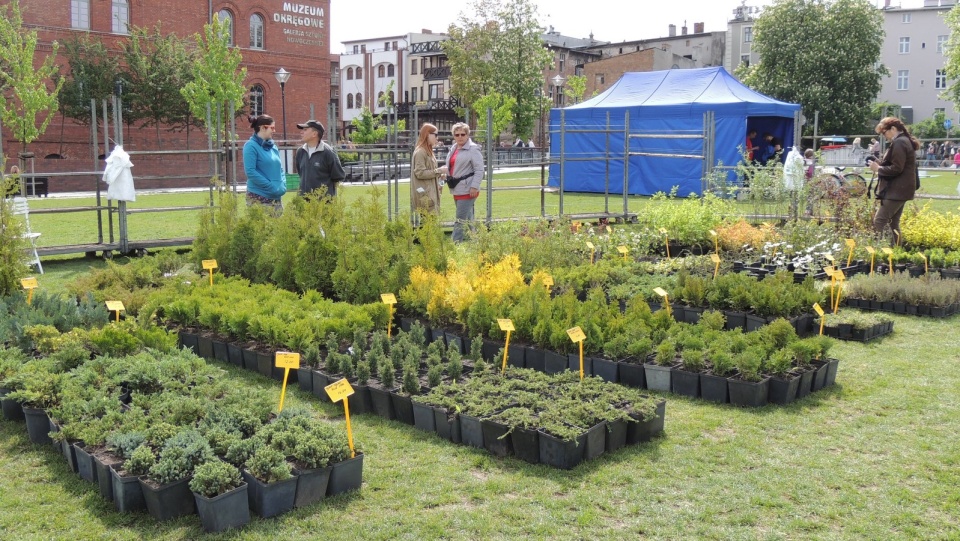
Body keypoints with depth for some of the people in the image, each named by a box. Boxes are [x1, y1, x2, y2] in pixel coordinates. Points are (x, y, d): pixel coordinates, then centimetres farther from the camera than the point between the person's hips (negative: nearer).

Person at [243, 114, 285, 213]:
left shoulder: (273, 146, 14)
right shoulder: (251, 146, -7)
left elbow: (280, 168, 20)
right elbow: (250, 171, -15)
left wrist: (283, 185, 2)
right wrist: (271, 186, -16)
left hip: (276, 197, 7)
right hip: (258, 197, -7)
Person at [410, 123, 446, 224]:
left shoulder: (428, 151, 19)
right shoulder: (420, 152, -12)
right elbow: (420, 173, -18)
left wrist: (440, 175, 9)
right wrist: (438, 171, -16)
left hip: (431, 192, 10)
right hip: (424, 195, -10)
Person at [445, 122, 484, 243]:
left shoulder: (473, 149, -9)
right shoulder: (453, 149, 15)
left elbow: (479, 170, -13)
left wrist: (474, 186, -18)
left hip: (467, 190, -8)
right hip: (457, 189, 8)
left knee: (461, 220, -9)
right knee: (467, 219, 15)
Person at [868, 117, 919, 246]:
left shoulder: (899, 142, -14)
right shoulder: (906, 141, 19)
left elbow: (896, 168, -21)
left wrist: (878, 168, -9)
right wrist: (880, 165, 12)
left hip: (896, 190, -11)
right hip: (901, 189, 11)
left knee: (879, 221, -13)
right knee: (893, 223, 13)